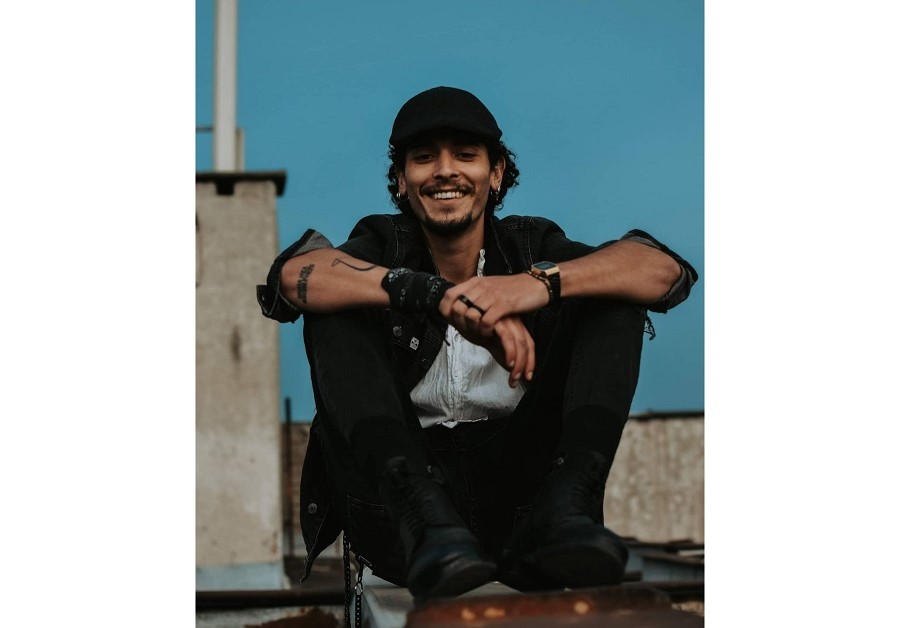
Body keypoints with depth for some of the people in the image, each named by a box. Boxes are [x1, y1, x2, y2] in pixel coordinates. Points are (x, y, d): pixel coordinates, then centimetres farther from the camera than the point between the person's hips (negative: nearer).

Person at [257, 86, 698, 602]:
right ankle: (426, 519, -35)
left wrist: (542, 283, -30)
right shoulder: (383, 247, 5)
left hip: (518, 492, 1)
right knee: (333, 313, -15)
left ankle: (562, 508, -32)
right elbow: (294, 273, -19)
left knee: (615, 301, -9)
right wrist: (437, 295, -32)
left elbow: (664, 270, -11)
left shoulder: (532, 247, 7)